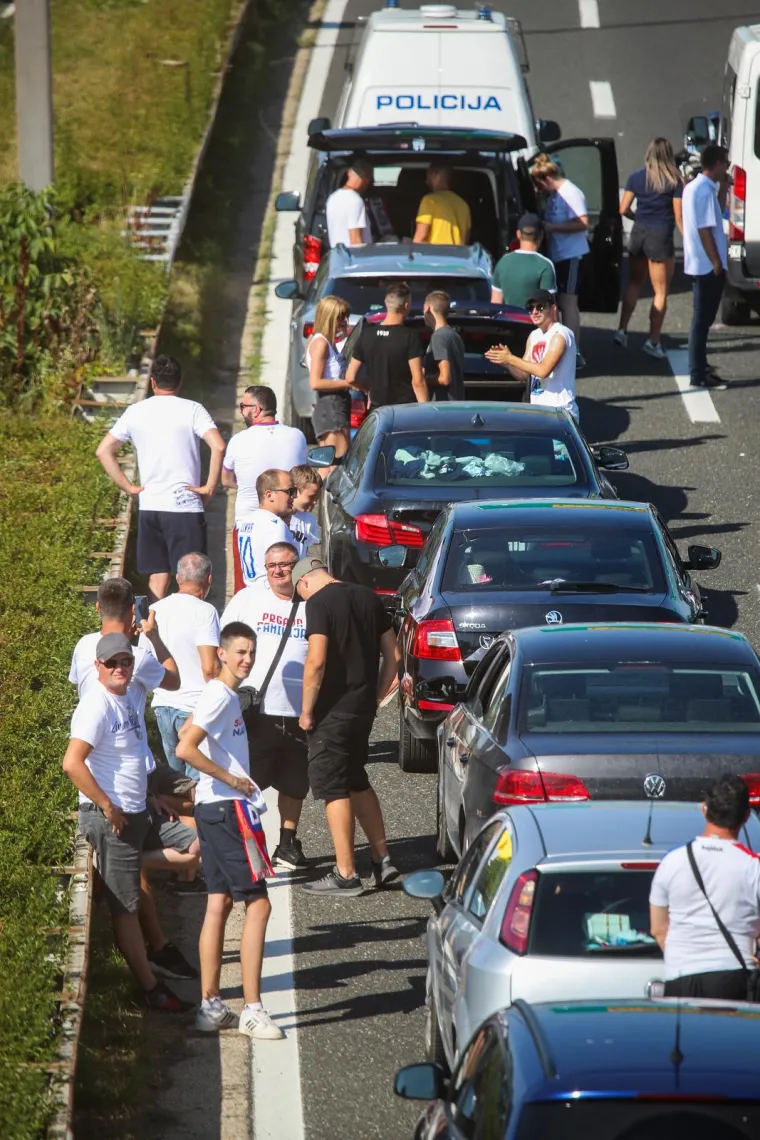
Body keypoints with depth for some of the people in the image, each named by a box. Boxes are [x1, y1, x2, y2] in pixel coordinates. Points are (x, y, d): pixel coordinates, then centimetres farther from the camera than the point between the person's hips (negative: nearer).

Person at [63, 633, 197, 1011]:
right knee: (127, 906, -1)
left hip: (138, 813, 9)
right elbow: (72, 763, -27)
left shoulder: (133, 693, 6)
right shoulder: (97, 706, -20)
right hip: (111, 819, -9)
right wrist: (108, 807, -22)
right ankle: (150, 988, 5)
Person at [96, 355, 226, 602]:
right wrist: (210, 487, -8)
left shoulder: (135, 412, 7)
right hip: (185, 506, -4)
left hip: (149, 506, 4)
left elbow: (103, 450, 5)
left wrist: (128, 487, 6)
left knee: (157, 577, 11)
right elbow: (218, 446, -18)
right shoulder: (192, 410, -4)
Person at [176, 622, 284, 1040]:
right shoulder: (220, 696, -16)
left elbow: (187, 733, 27)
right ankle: (252, 1009, -9)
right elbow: (185, 749, -25)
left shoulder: (226, 695, 13)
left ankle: (211, 1006, 13)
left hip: (213, 809, 10)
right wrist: (231, 778, -17)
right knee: (258, 904, -9)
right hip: (230, 808, -10)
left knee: (219, 903, 11)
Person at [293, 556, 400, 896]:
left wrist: (306, 711, -12)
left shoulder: (319, 603, -12)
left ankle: (345, 874, 0)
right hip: (364, 708, 7)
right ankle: (382, 860, 20)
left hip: (333, 711, -7)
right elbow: (393, 656, 13)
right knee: (357, 782, 21)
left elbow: (316, 661, -21)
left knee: (332, 788, -1)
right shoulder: (368, 598, 11)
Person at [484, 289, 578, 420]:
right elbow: (522, 374, 15)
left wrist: (510, 359, -16)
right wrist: (505, 362, -5)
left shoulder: (560, 334, -11)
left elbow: (543, 370, -22)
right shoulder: (534, 336, 15)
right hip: (536, 409, 8)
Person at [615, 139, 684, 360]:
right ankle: (653, 340, 3)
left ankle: (622, 330, 18)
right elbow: (679, 217, -10)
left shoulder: (636, 178, 0)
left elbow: (623, 209, 2)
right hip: (661, 238, -4)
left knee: (634, 284, 22)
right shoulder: (675, 182, -9)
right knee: (660, 292, 5)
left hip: (638, 234, 4)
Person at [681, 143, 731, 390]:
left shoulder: (694, 187, 11)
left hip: (699, 264, 10)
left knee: (702, 318, 19)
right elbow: (705, 230, -22)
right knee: (702, 320, -5)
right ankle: (699, 376, -2)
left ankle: (699, 368, 28)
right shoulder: (705, 191, -20)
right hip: (708, 265, -10)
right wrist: (717, 263, -18)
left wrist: (723, 190, 11)